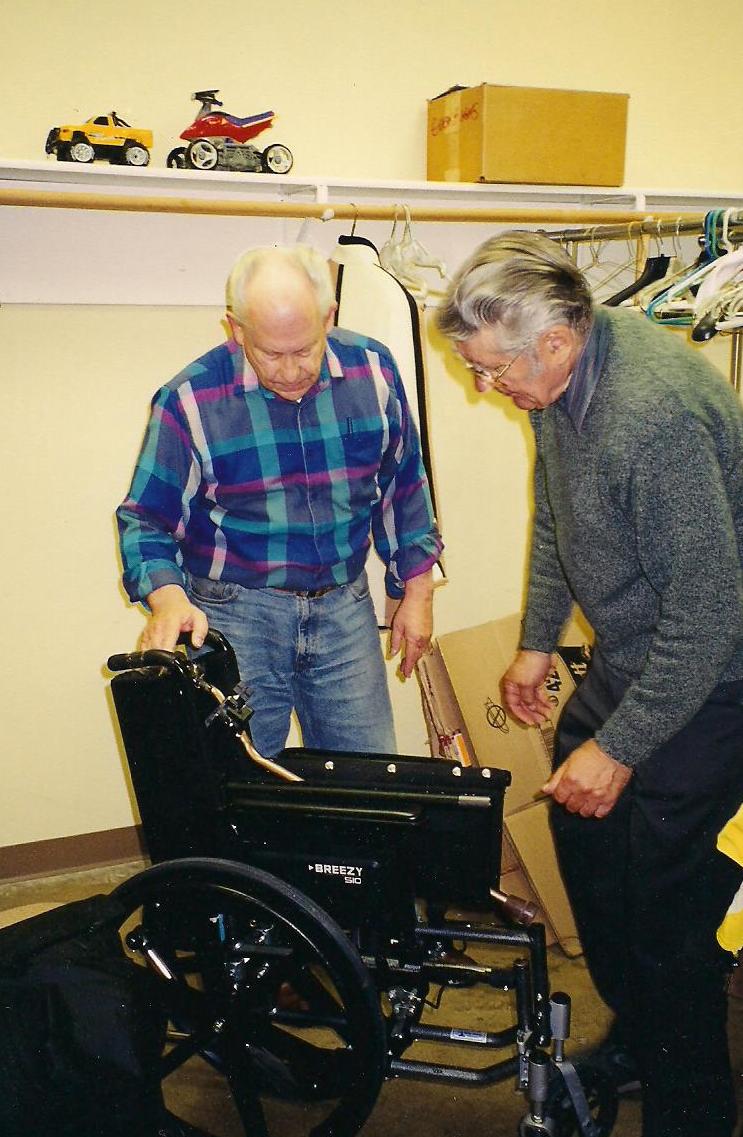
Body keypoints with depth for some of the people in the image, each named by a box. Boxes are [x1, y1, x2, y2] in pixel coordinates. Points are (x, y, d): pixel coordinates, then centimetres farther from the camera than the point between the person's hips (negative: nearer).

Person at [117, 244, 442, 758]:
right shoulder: (189, 400, -11)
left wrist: (417, 590, 11)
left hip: (346, 608, 3)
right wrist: (168, 597, -24)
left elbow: (403, 485, 10)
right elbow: (146, 518, -5)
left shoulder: (373, 370, -2)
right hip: (233, 619, -2)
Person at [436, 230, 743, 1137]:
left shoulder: (655, 417, -33)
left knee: (669, 898, -2)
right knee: (582, 826, 17)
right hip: (627, 653, 9)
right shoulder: (560, 376, -3)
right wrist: (537, 643, 15)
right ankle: (635, 1030, 39)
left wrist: (620, 747, -23)